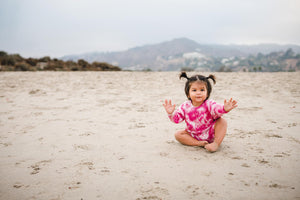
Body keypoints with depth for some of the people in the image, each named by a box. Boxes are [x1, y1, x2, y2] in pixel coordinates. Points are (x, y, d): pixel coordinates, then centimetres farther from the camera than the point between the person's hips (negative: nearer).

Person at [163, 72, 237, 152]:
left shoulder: (209, 104, -21)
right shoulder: (185, 106, -10)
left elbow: (216, 109, -41)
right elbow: (176, 118, -9)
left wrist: (224, 109, -64)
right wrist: (171, 113, -30)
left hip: (210, 134, -3)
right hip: (194, 136, 3)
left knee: (222, 121, -23)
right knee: (178, 134, -13)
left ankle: (216, 143, -24)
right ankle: (199, 143, -21)